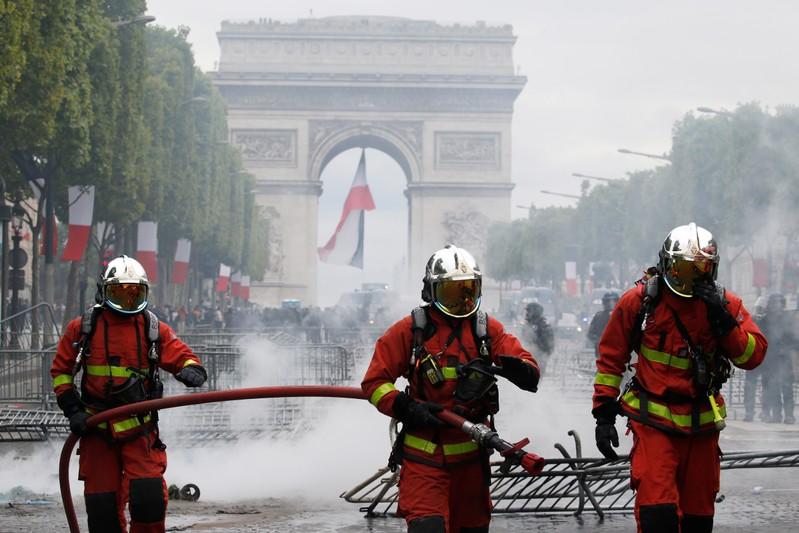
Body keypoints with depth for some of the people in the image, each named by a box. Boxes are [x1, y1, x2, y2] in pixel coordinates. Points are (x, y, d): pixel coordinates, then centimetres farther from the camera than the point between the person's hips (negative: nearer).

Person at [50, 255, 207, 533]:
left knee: (148, 496, -14)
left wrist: (191, 370, -22)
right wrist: (72, 410, -1)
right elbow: (60, 371, 10)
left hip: (140, 429, 0)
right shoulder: (82, 328, 4)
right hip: (96, 429, 0)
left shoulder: (154, 329, 5)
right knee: (102, 503, 3)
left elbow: (183, 356, 3)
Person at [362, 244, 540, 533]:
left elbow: (530, 371, -3)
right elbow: (374, 382, -2)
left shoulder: (488, 329, 6)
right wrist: (407, 408, -18)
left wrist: (517, 368, -27)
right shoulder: (409, 330, -2)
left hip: (471, 454, 4)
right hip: (424, 455, -3)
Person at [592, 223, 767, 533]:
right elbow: (610, 358, 1)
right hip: (654, 422, -3)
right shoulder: (639, 301, -6)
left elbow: (752, 356, -7)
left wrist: (724, 321, -21)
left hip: (702, 425, 3)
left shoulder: (724, 304, 0)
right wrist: (604, 413, -2)